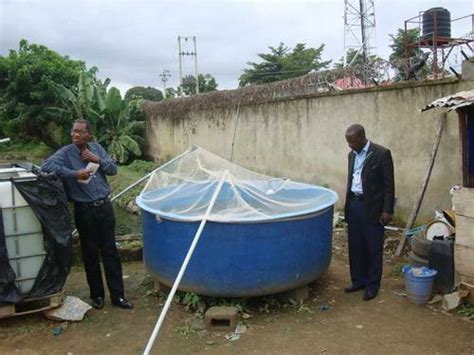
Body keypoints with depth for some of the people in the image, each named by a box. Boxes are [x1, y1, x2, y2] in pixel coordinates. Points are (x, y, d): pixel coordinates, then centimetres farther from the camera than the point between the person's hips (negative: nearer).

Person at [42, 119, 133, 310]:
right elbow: (46, 165, -24)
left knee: (110, 251, 6)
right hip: (84, 210, -3)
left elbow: (113, 169, 4)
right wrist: (73, 174, -25)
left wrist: (97, 159, -12)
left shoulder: (96, 148, 5)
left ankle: (117, 295, 14)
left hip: (104, 206, 3)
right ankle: (97, 295, 25)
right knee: (90, 254, 8)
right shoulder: (65, 153, -7)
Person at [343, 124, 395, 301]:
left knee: (373, 248, 4)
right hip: (354, 204, 6)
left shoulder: (382, 153, -11)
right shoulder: (352, 155, 10)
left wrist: (387, 210, -13)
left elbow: (389, 184, -11)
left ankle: (372, 285, 16)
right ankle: (358, 280, 25)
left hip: (372, 207, -6)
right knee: (355, 246, 12)